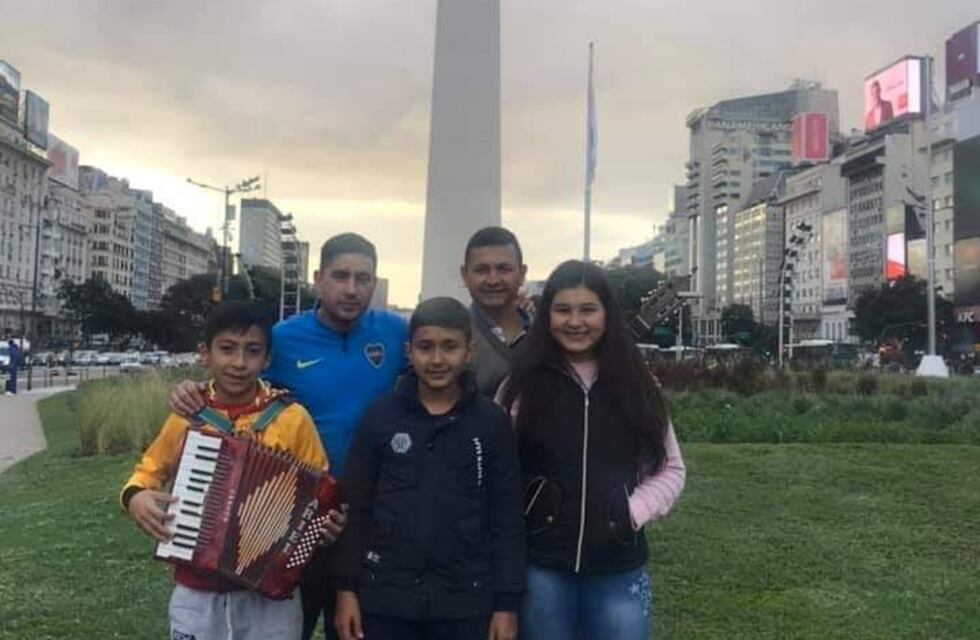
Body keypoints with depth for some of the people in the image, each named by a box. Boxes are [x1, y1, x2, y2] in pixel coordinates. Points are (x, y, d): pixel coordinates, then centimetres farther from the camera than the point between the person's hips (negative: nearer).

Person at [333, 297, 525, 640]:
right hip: (384, 595, 1)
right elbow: (355, 507, 2)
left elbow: (507, 518, 0)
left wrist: (507, 602, -2)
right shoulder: (381, 414, -2)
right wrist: (347, 587, -1)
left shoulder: (492, 422, -2)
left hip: (465, 600, 0)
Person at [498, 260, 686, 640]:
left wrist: (633, 513, -6)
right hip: (540, 568, -1)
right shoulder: (522, 386, -1)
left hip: (619, 571, 1)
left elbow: (669, 469, 8)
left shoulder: (635, 386, 3)